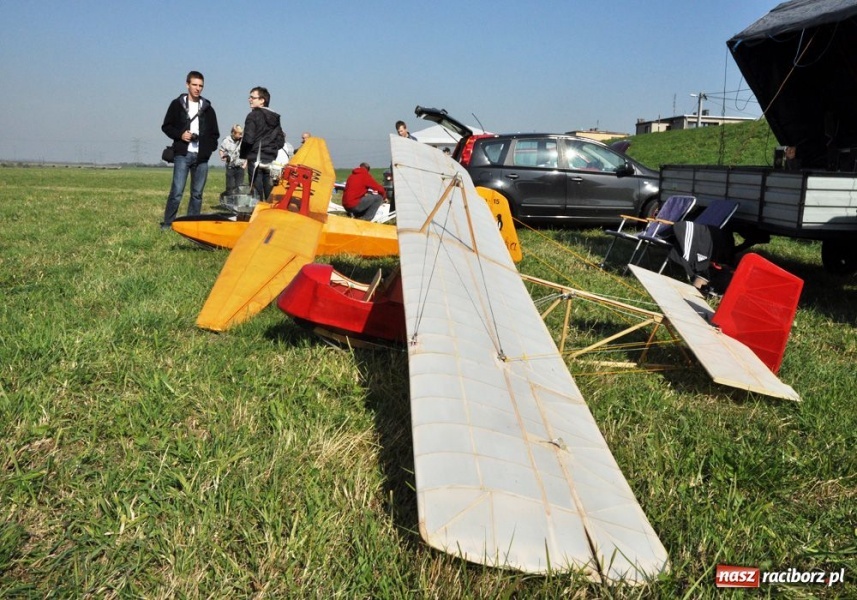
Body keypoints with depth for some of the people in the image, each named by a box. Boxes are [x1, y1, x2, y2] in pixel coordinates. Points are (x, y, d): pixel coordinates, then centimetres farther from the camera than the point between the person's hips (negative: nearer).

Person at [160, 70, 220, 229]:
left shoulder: (208, 108, 12)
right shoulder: (177, 104, 4)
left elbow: (214, 134, 17)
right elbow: (166, 126, 7)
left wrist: (209, 148, 2)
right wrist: (180, 135, -10)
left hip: (201, 156, 3)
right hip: (183, 155, -3)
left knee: (197, 194, 5)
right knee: (177, 191, -10)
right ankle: (167, 224, -2)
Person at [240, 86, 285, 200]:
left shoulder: (253, 116, -6)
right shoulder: (275, 118, 13)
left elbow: (248, 139, -13)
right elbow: (281, 140, 14)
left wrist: (242, 155, -1)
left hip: (255, 160, -6)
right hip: (271, 160, 6)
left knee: (257, 193, -6)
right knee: (270, 194, 8)